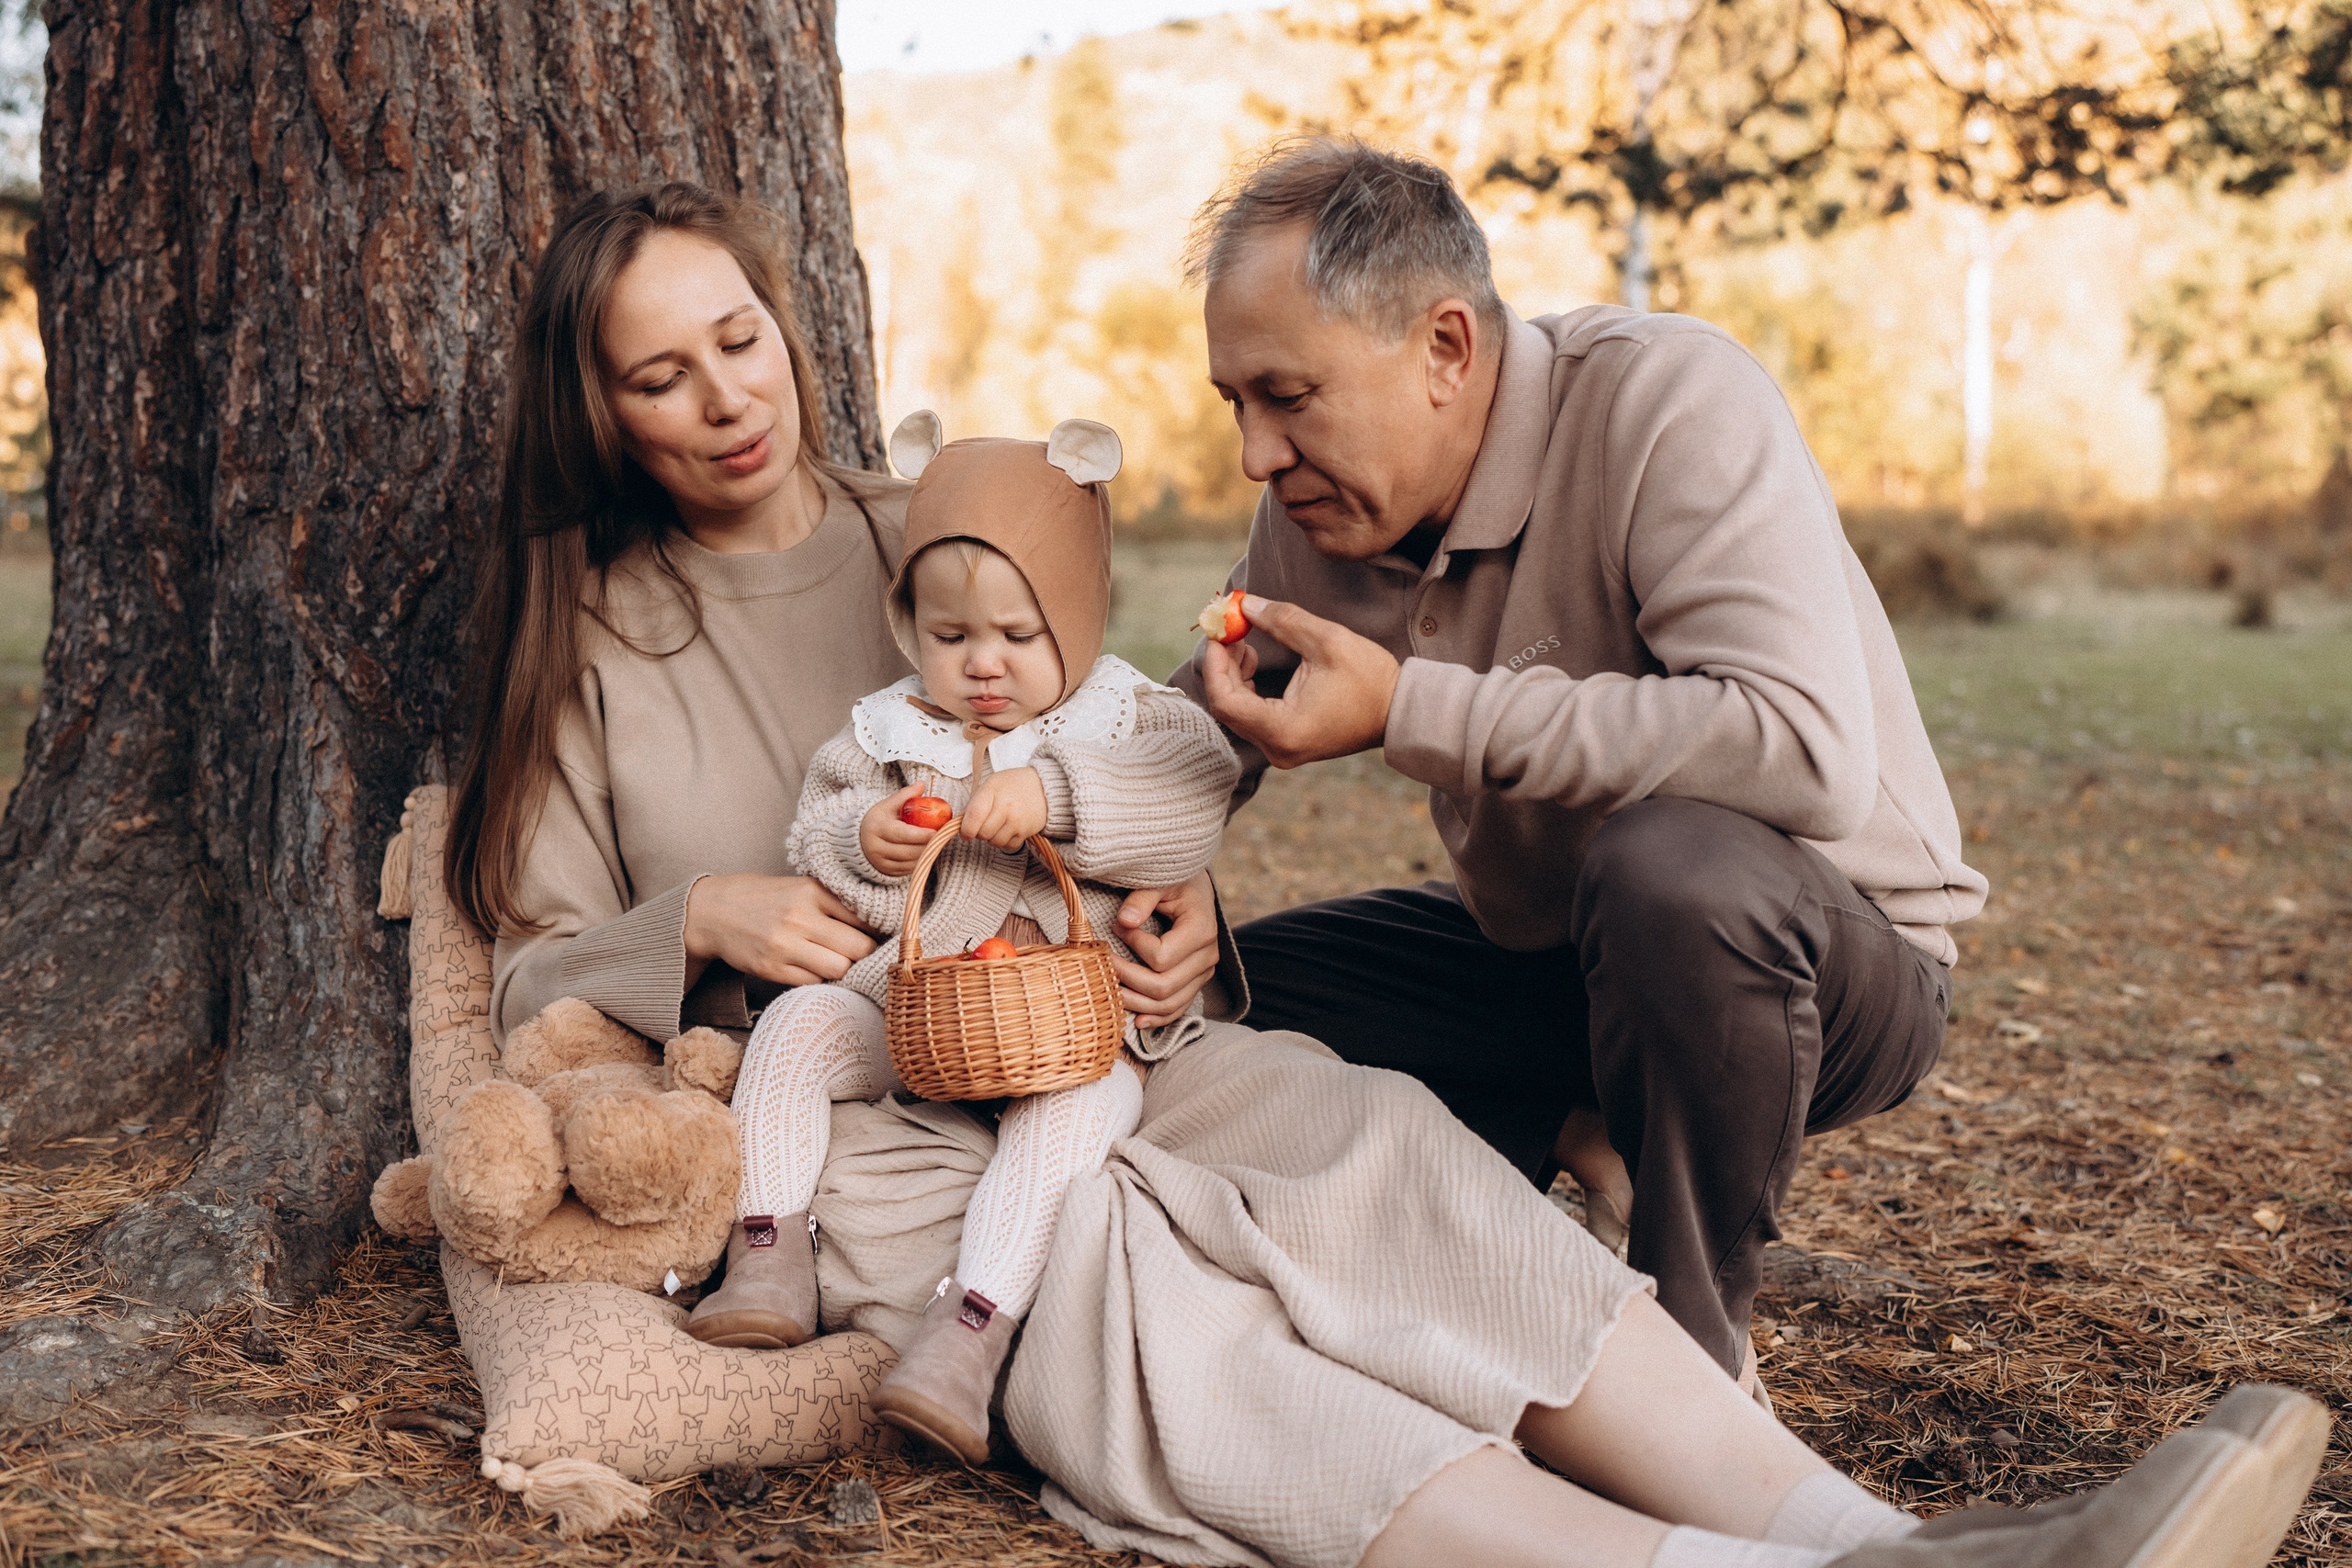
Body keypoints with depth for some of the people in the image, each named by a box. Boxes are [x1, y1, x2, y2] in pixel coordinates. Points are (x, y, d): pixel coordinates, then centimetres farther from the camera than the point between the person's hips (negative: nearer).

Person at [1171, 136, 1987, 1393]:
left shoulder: (1672, 405, -25)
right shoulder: (1320, 507, -5)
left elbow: (1810, 750, -39)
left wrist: (1409, 709, -37)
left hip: (1835, 961, -6)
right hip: (1549, 956, 7)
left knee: (1670, 863, -40)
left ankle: (1693, 1353, -18)